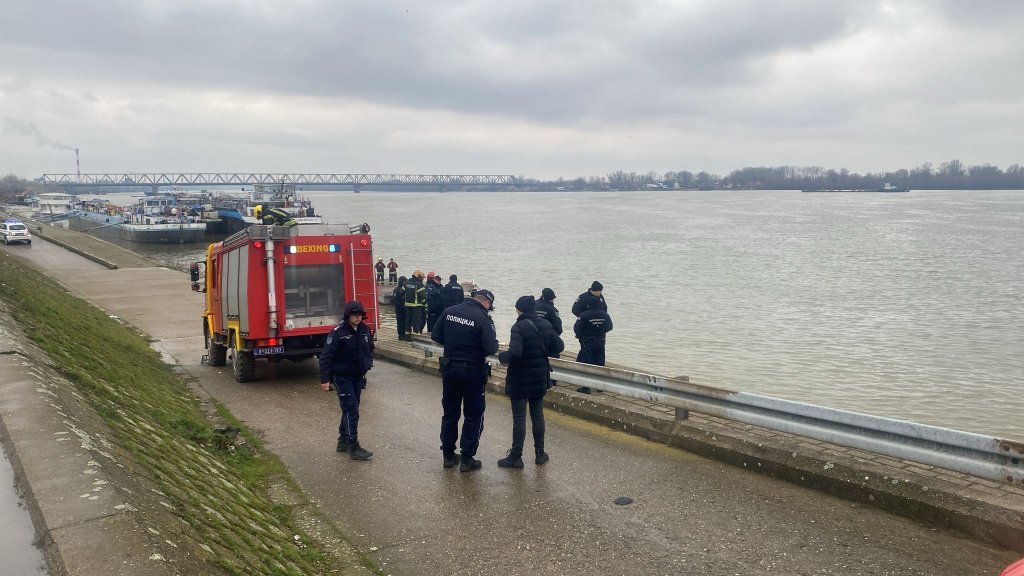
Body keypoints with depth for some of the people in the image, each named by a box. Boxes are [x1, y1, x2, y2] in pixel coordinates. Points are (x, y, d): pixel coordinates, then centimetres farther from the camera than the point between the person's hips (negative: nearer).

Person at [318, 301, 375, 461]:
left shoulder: (365, 330, 1)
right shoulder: (338, 332, -18)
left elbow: (370, 349, 18)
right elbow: (326, 356, -17)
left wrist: (368, 363, 2)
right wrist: (325, 379, -20)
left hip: (358, 377, 7)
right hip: (342, 377, -6)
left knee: (350, 410, 14)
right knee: (351, 411, -10)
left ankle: (343, 441, 28)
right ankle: (354, 448, -6)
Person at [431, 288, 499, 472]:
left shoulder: (449, 312, -3)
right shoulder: (483, 318, -18)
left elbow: (435, 336, 3)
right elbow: (491, 348, -21)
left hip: (449, 368, 5)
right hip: (473, 371, -5)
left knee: (450, 412, 17)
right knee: (473, 415, 8)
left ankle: (448, 455, 25)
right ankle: (467, 459, 10)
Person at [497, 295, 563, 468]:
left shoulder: (519, 327, -19)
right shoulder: (546, 325, 3)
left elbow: (515, 353, -29)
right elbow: (559, 346, 10)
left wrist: (502, 357, -11)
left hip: (520, 379, -6)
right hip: (540, 378, 6)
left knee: (519, 418, 0)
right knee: (537, 415, 15)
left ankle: (516, 457, 6)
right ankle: (540, 453, 22)